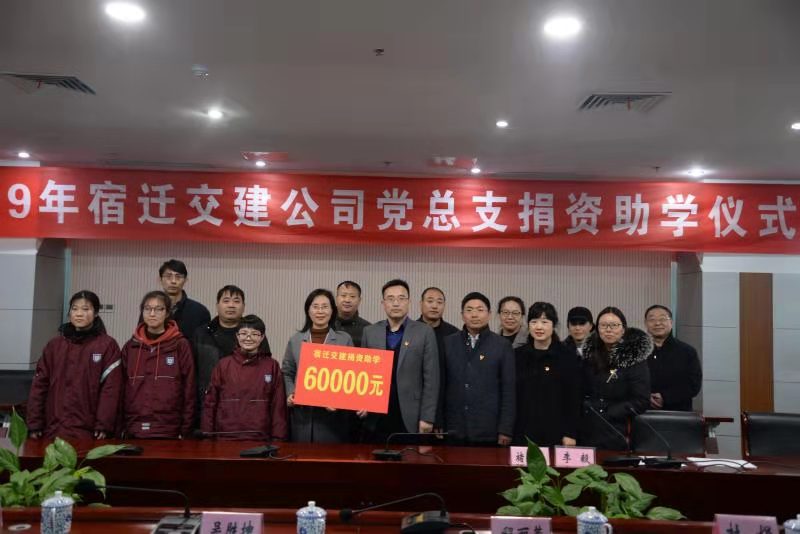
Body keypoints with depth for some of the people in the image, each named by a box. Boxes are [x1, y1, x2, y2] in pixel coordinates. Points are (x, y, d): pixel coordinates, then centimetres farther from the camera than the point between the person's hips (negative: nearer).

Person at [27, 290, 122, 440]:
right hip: (53, 429, 3)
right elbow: (40, 384, 9)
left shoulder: (107, 345, -2)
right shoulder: (54, 345, 11)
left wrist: (103, 426, -13)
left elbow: (111, 387, -7)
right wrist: (34, 424, 3)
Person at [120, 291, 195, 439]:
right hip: (133, 430, 3)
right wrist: (121, 426, 5)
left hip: (168, 430, -3)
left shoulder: (180, 345, -3)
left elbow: (189, 389, -3)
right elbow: (122, 388, 9)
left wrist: (185, 430, -5)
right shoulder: (131, 346, 8)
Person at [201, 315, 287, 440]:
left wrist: (278, 438, -3)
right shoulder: (223, 365, 3)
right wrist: (207, 434, 1)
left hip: (260, 438, -1)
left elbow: (278, 405, 1)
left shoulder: (272, 366, 2)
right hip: (226, 437, 1)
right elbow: (210, 401, 5)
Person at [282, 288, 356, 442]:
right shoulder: (295, 340, 8)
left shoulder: (345, 339, 4)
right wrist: (290, 393, -4)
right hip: (302, 413, 1)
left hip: (334, 413, -1)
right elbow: (287, 373, 13)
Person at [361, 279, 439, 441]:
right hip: (375, 419, 2)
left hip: (410, 419, -2)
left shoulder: (425, 332, 0)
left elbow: (431, 379, -3)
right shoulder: (369, 332, 8)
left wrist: (427, 418, -7)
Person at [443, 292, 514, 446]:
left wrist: (505, 430, -5)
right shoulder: (448, 343, 6)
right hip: (453, 431, 2)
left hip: (489, 432, -1)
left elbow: (508, 391, 0)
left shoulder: (503, 346, 1)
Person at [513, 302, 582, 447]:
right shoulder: (518, 355, 7)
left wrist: (571, 434, -5)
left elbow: (574, 398, -1)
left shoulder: (569, 356, 0)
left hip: (556, 434, -2)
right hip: (523, 433, 2)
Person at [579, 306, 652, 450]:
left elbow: (641, 401, -11)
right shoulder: (589, 353, 8)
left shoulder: (635, 358, -7)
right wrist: (585, 409, -1)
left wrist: (608, 413, -15)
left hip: (617, 435, -4)